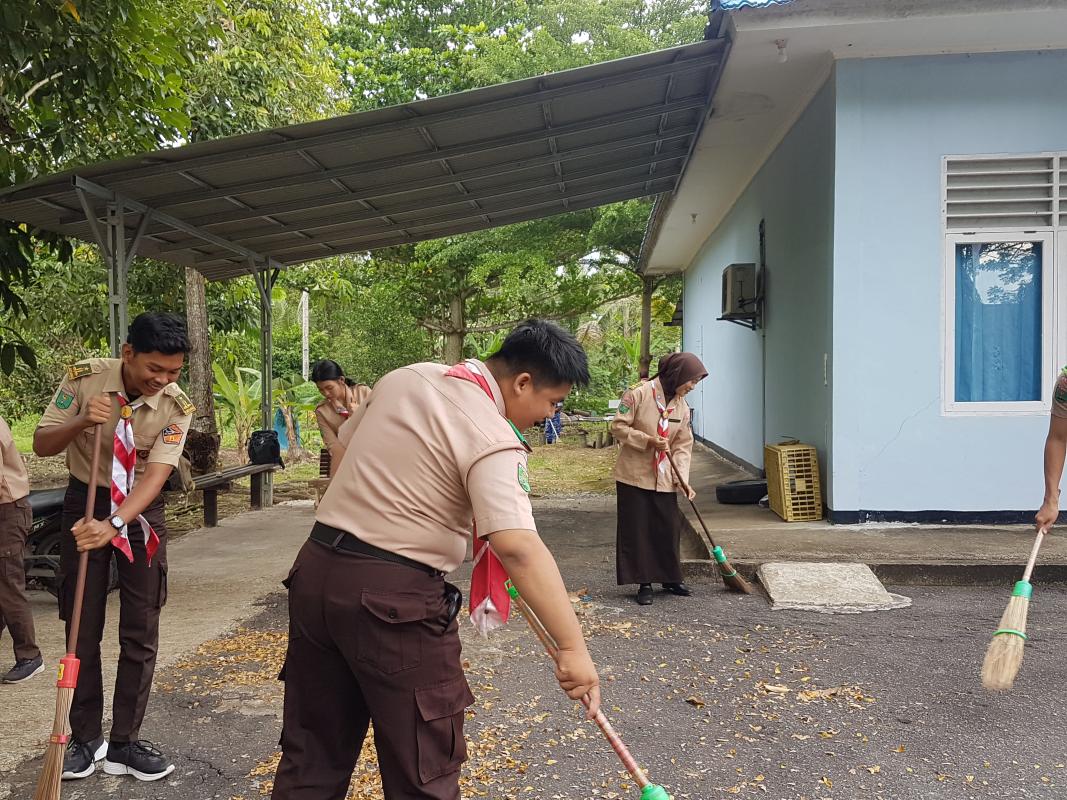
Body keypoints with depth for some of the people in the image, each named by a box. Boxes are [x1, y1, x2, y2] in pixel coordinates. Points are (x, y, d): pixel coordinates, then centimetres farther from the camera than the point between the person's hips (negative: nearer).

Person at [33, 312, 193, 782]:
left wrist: (114, 525, -39)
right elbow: (42, 445, -10)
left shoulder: (177, 406, -17)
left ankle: (125, 744, 14)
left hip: (141, 510, 0)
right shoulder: (84, 378, -17)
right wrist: (81, 422, -31)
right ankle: (85, 740, 20)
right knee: (82, 631, 5)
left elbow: (155, 474, -24)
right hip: (86, 502, 0)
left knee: (141, 633, 1)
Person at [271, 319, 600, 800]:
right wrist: (572, 646, -27)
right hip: (393, 597, -8)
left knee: (312, 756, 19)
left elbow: (345, 442, 22)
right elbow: (518, 548, -28)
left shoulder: (405, 377, 8)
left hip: (316, 567, 8)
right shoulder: (493, 440, -15)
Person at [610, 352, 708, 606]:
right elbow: (618, 427, -12)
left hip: (664, 479, 5)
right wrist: (649, 440, -22)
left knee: (669, 528, 9)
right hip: (635, 475, -5)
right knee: (637, 530, 2)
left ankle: (671, 578, 26)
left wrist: (682, 478, -7)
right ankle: (644, 583, 13)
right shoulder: (639, 393, -12)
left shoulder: (681, 406, 5)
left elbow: (683, 445, 5)